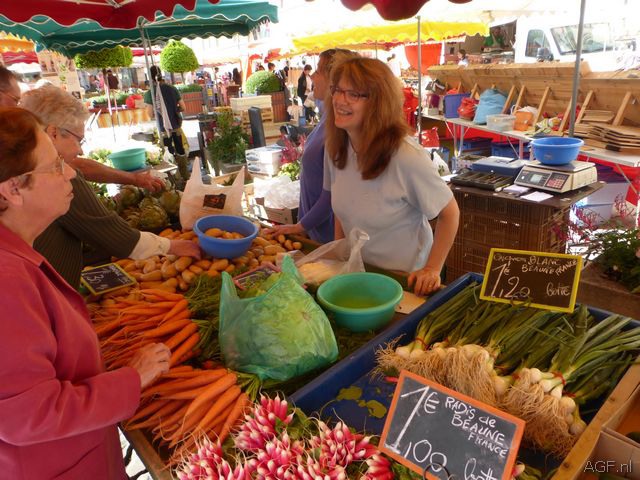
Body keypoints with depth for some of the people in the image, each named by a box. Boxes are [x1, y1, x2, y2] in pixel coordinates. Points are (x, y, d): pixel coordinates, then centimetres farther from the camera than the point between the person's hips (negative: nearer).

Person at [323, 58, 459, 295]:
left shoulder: (405, 156, -27)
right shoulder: (335, 146, -8)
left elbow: (449, 212, -16)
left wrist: (433, 269, -18)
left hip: (404, 279, -5)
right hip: (355, 271, 6)